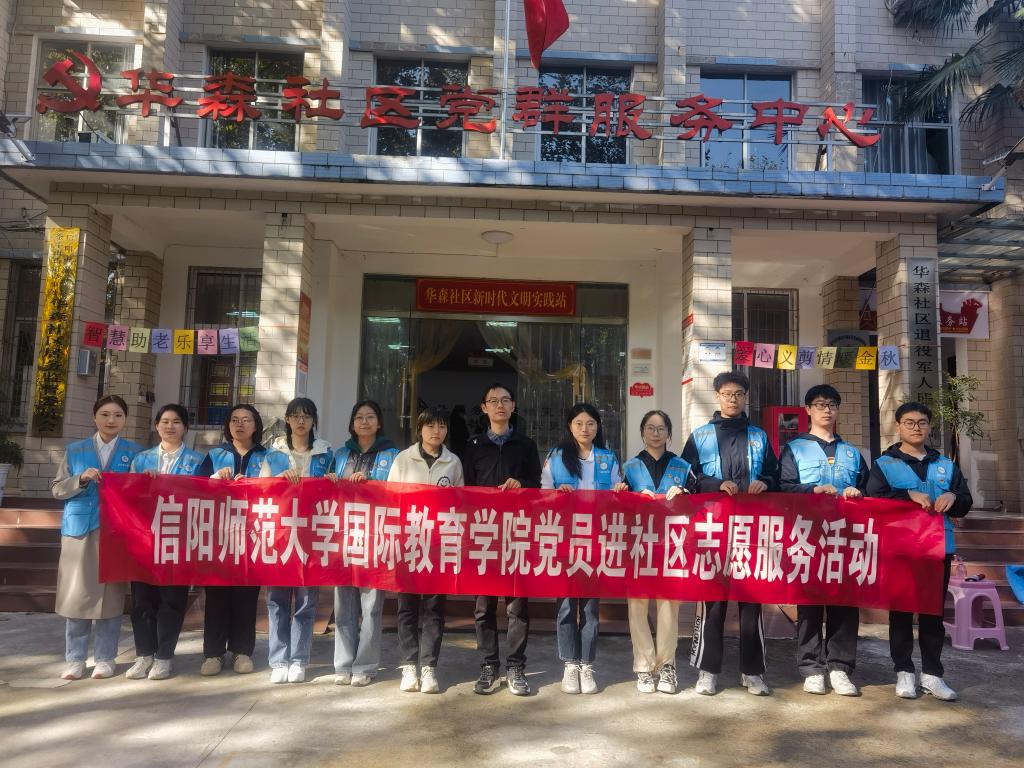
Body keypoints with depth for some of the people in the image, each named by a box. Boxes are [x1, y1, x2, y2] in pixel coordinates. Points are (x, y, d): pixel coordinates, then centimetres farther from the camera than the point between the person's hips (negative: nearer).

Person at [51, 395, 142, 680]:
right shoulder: (75, 450, 11)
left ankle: (104, 658, 12)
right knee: (77, 594, 3)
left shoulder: (135, 452, 7)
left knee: (110, 595, 2)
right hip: (79, 529, 1)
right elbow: (57, 489, 7)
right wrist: (81, 479, -10)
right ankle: (74, 659, 15)